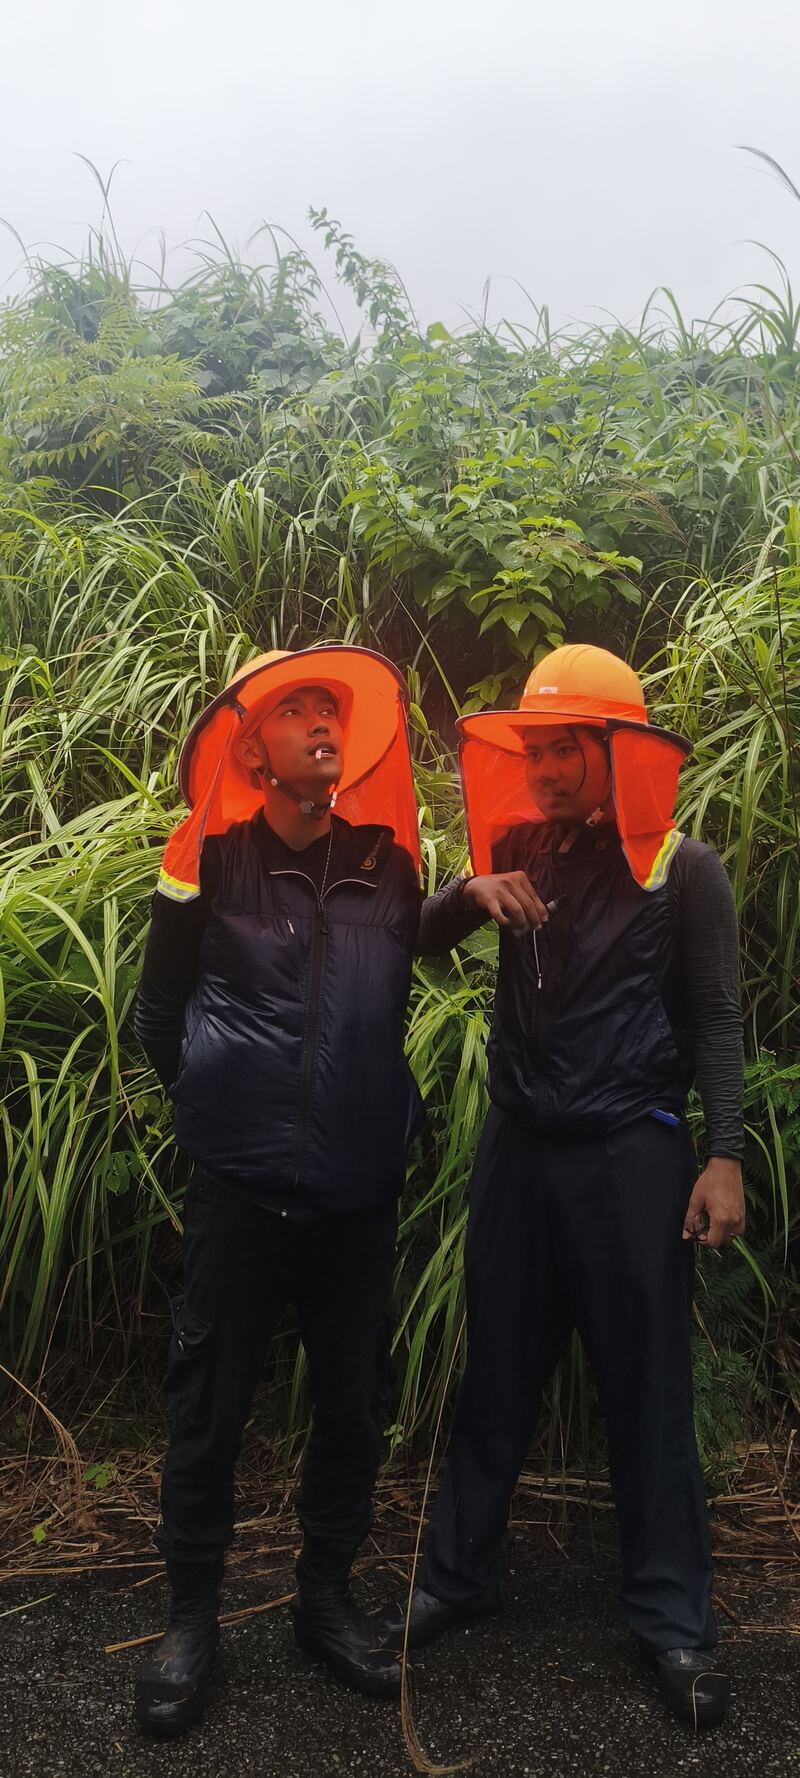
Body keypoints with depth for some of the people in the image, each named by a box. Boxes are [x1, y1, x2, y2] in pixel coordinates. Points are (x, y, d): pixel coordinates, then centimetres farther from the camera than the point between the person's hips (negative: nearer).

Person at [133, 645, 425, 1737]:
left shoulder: (388, 861, 4)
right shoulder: (210, 863, -4)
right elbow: (160, 1015, 7)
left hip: (361, 1187, 3)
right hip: (242, 1185, -3)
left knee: (352, 1401, 13)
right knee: (210, 1405, 7)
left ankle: (326, 1597, 34)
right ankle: (192, 1617, 28)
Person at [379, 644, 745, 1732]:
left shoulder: (682, 868, -5)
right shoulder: (522, 851, 6)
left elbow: (715, 1021, -3)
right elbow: (424, 944, 5)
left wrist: (724, 1158, -11)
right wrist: (466, 894, -16)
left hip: (630, 1149, -4)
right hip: (520, 1140, 4)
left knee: (645, 1385, 6)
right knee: (497, 1372, 14)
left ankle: (673, 1617, 23)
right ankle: (456, 1579, 29)